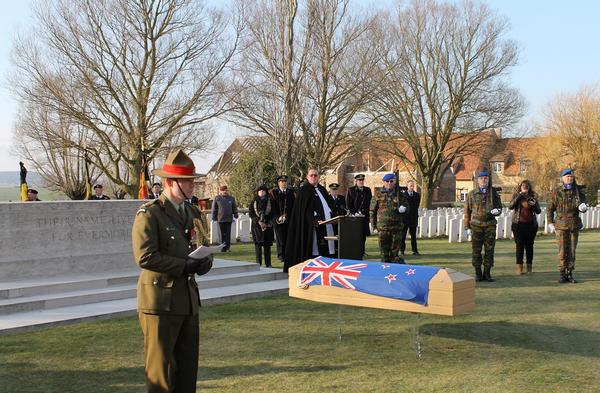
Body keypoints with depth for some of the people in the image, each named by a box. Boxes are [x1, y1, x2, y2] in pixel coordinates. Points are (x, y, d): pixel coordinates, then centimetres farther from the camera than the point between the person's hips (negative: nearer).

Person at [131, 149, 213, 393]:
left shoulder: (193, 213, 13)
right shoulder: (149, 214, -11)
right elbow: (145, 257, -20)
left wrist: (205, 261, -4)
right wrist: (185, 266, -19)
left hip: (189, 299, 7)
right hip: (161, 300, -7)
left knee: (188, 366, 13)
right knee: (160, 366, 2)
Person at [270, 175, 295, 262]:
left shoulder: (291, 192, 15)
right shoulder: (274, 193, 7)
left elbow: (293, 206, 10)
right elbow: (273, 207, 0)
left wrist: (287, 216, -3)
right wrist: (278, 217, -10)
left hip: (289, 219, 2)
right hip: (279, 219, -2)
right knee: (280, 238, -2)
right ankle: (281, 255, 4)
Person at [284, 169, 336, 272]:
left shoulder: (322, 190, 20)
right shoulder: (304, 190, -1)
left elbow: (330, 204, 22)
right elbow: (303, 209, -10)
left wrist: (333, 216, 5)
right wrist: (313, 221, -22)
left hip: (326, 224, 7)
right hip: (311, 225, -7)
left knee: (326, 250, 3)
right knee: (314, 250, -10)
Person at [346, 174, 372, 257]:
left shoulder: (368, 190, 13)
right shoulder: (350, 190, 3)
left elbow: (369, 203, 9)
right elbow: (348, 203, 0)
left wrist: (363, 212, -3)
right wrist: (354, 213, -10)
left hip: (365, 216, 3)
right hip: (354, 216, -3)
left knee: (363, 234, 3)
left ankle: (362, 250, 10)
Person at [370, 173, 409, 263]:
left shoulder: (400, 195, 10)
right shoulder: (378, 194, 5)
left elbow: (406, 206, 16)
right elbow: (373, 209, 8)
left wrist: (403, 209, -8)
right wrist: (373, 223, 4)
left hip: (397, 225, 1)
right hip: (383, 225, -1)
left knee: (395, 246, 3)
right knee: (384, 246, 1)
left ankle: (394, 260, 14)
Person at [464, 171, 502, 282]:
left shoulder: (493, 193, 6)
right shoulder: (472, 194, 4)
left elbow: (499, 207, 11)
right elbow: (467, 211, 5)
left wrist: (497, 211, -15)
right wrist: (467, 227, 0)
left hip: (490, 225, 1)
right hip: (476, 226, -1)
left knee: (489, 250, 2)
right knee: (476, 250, 1)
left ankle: (487, 273, 11)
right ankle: (478, 274, 9)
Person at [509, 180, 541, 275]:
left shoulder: (533, 196, 6)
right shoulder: (516, 195, 5)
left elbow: (538, 211, 3)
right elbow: (510, 206, -12)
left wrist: (534, 205, -18)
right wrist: (519, 196, -18)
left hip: (531, 224, 1)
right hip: (518, 224, -1)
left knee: (529, 245, 5)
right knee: (519, 245, -6)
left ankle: (529, 265, 16)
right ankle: (519, 267, -5)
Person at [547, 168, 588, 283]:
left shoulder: (578, 191, 4)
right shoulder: (557, 192, -2)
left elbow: (583, 203, 2)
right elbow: (550, 209, 4)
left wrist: (583, 207, -23)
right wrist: (550, 223, -2)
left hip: (574, 225, 2)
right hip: (561, 225, -2)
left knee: (572, 250, 6)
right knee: (562, 250, -3)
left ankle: (570, 274, 14)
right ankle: (562, 274, 5)